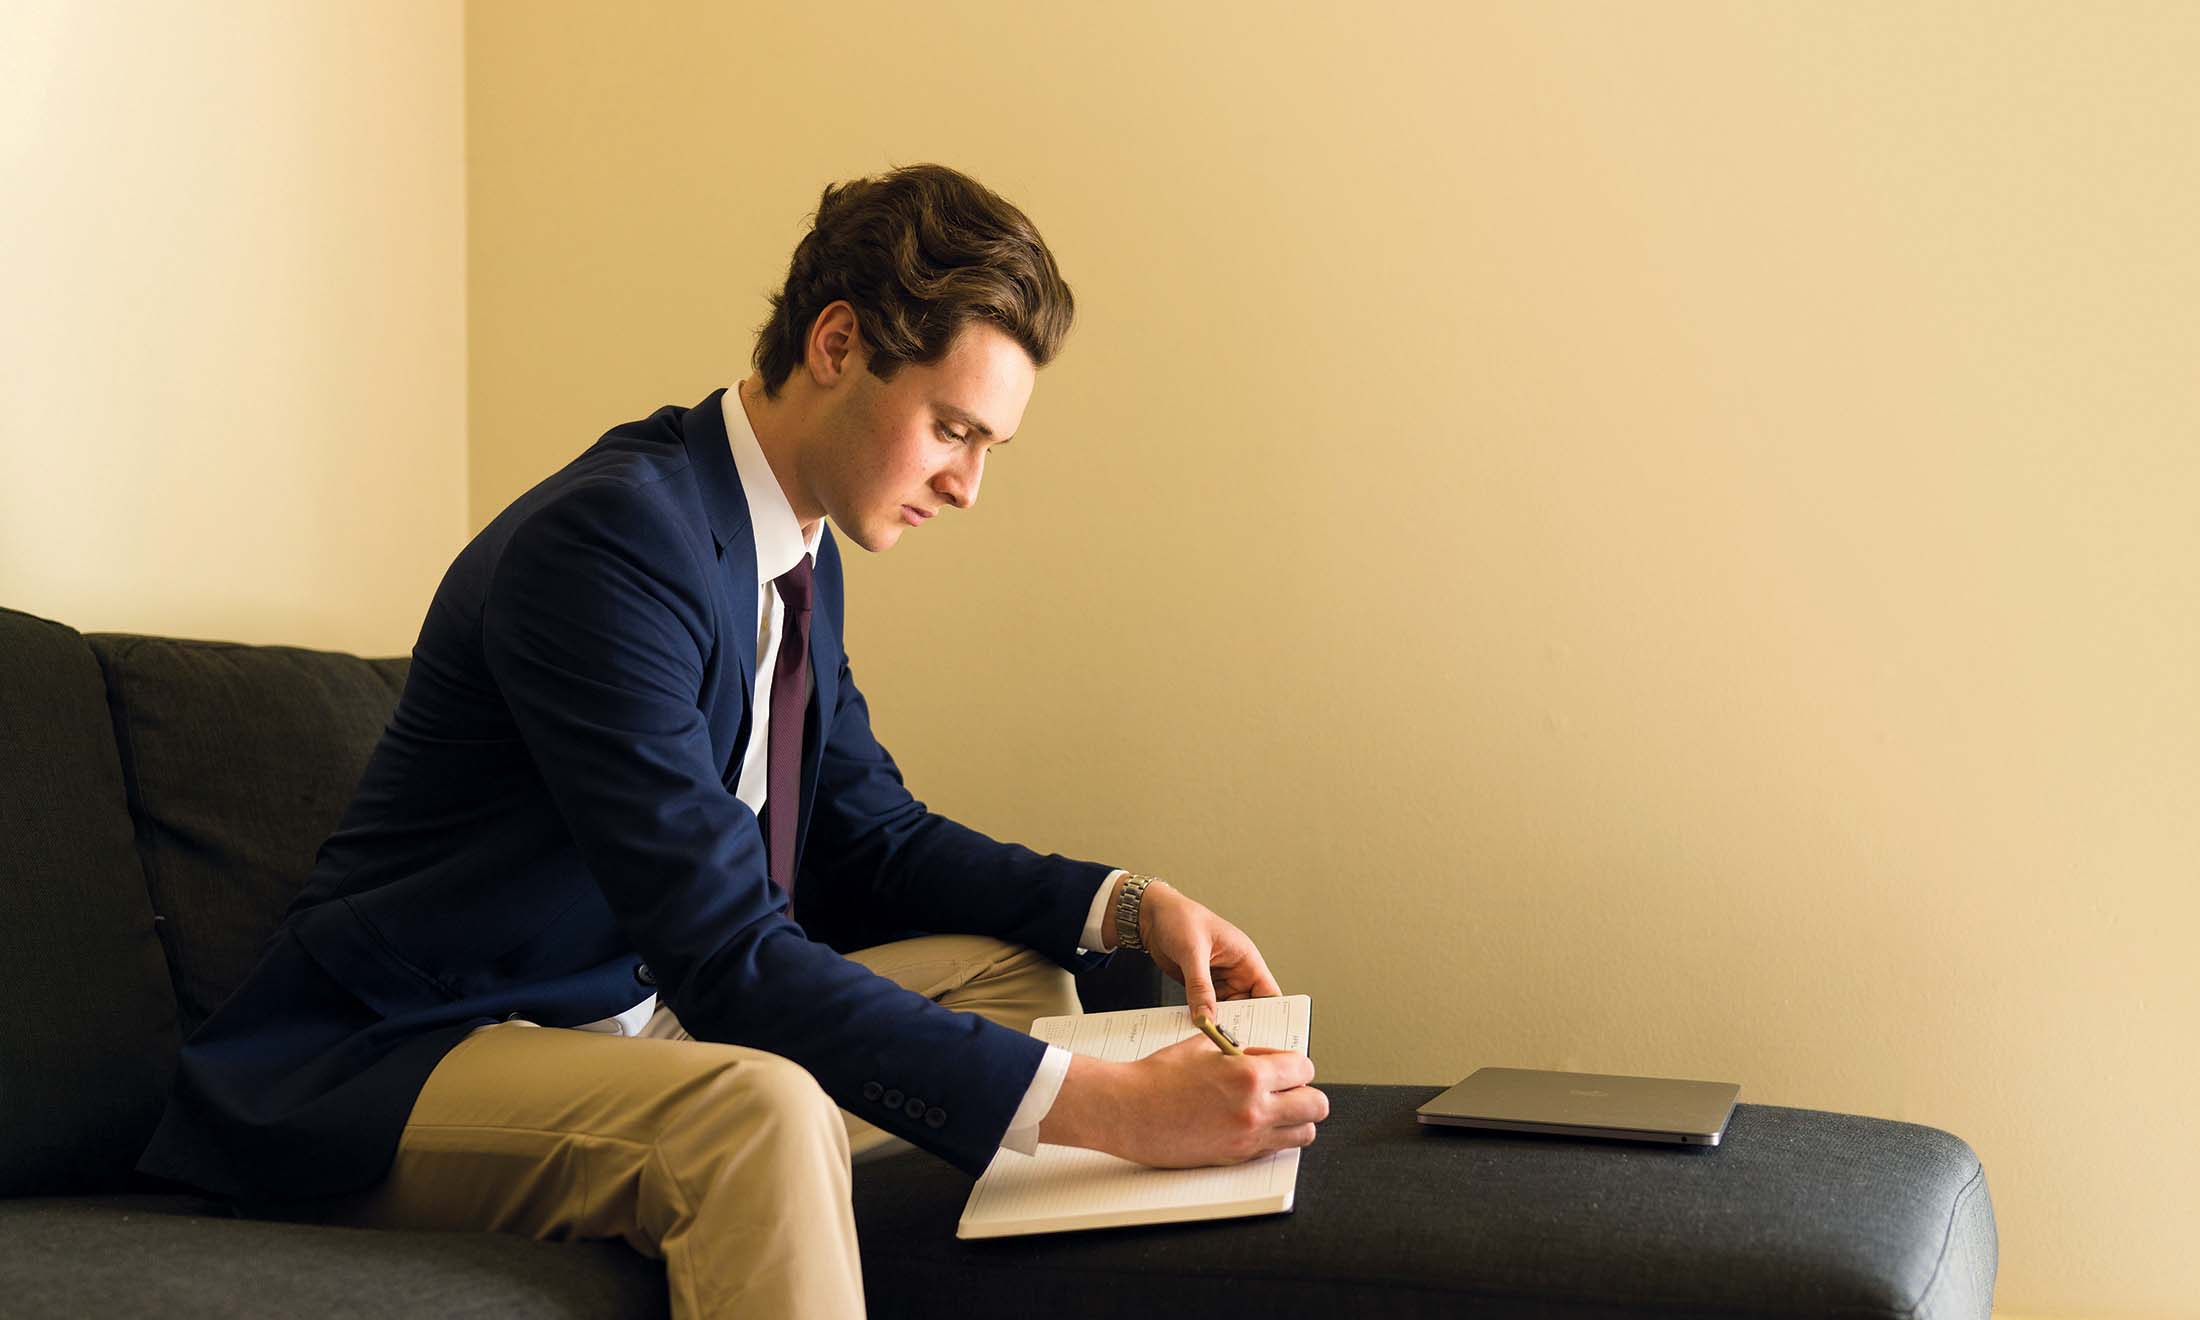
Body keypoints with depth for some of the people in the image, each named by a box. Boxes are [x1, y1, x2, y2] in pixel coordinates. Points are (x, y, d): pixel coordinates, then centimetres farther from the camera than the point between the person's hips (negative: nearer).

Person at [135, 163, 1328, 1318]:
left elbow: (869, 836, 15)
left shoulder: (801, 555, 6)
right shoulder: (604, 542, -25)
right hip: (402, 1066, -10)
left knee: (1019, 979, 7)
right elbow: (730, 956, -31)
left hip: (637, 1014, 10)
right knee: (760, 1111, -37)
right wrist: (1109, 1106, -34)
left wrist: (1126, 906, -3)